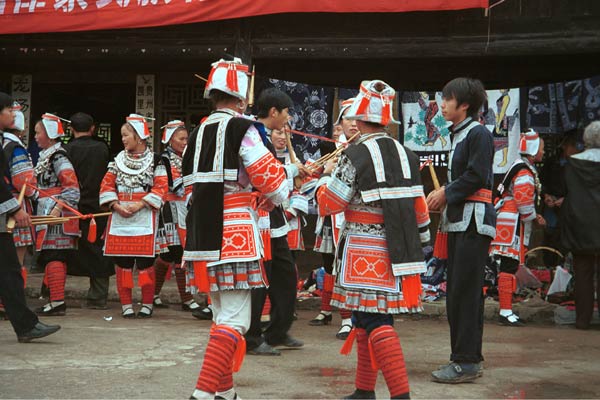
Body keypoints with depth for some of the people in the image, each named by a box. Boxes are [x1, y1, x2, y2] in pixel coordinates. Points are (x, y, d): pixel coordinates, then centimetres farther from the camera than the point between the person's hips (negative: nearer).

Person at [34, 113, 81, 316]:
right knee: (54, 258, 13)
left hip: (56, 216, -10)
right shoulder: (45, 156, 18)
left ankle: (57, 302, -9)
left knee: (53, 257, -10)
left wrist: (58, 208, -26)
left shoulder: (58, 157, -12)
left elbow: (72, 188, -20)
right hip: (47, 215, 10)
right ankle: (56, 299, 19)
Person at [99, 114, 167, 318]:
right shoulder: (118, 159, 13)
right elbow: (106, 185, 9)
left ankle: (147, 304, 9)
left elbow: (161, 187, -5)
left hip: (144, 216, -3)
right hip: (119, 216, 4)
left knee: (145, 261, -3)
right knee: (122, 261, 3)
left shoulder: (154, 160, 2)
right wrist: (117, 206, -7)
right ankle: (126, 304, 12)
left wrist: (140, 205, -14)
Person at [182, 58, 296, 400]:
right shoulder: (243, 129, -9)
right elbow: (273, 183, -11)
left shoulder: (199, 133, 14)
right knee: (235, 320, -5)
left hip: (203, 231, 8)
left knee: (222, 313, 18)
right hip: (235, 235, -8)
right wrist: (277, 195, 12)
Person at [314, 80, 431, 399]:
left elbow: (327, 205, -9)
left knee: (376, 321, -7)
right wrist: (421, 242, 25)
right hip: (398, 250, 7)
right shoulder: (405, 154, 10)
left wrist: (327, 175, 10)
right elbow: (419, 205, 14)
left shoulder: (356, 154, -11)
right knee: (366, 316, 16)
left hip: (365, 252, -7)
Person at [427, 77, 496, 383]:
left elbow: (476, 176, -17)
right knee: (457, 291, 11)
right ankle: (468, 357, 19)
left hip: (474, 221, -10)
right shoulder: (458, 135, 18)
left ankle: (466, 362, -4)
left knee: (465, 290, -9)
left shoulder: (478, 133, -9)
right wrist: (441, 195, 6)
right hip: (458, 221, 10)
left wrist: (446, 193, -8)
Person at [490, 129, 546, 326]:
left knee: (509, 267, 13)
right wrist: (534, 218, -4)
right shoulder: (524, 173, -15)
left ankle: (506, 310, 19)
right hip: (513, 225, -11)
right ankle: (505, 312, -9)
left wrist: (534, 216, 17)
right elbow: (524, 204, -19)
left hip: (511, 225, 11)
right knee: (509, 267, -10)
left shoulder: (525, 169, 21)